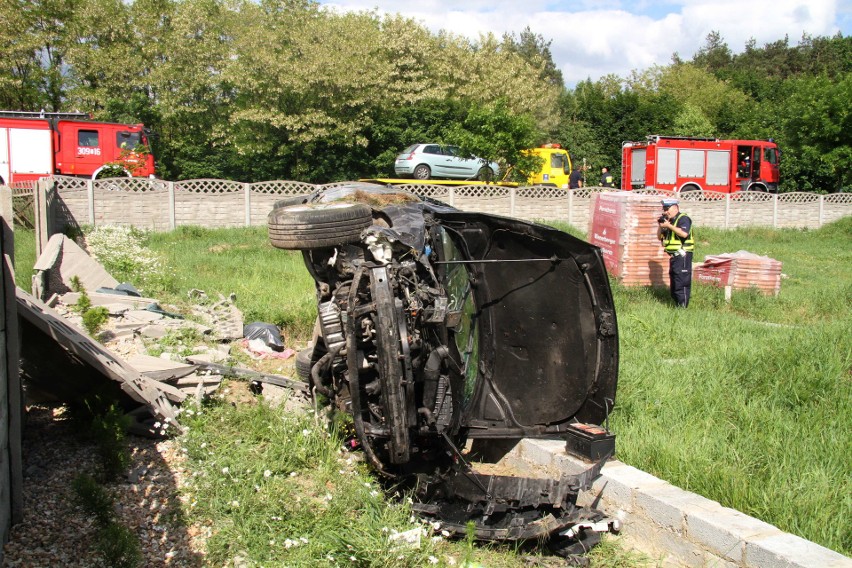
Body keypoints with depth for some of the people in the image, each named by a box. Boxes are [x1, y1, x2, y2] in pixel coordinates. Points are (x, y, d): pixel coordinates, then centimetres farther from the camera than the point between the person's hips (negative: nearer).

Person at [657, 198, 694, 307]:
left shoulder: (683, 219, -9)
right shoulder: (668, 220, 17)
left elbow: (684, 233, -26)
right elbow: (660, 237, 19)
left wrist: (669, 226, -22)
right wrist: (660, 226, 1)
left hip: (682, 255, -10)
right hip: (673, 256, 10)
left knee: (682, 282, -10)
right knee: (673, 283, 14)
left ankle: (682, 307, -10)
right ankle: (677, 305, 21)